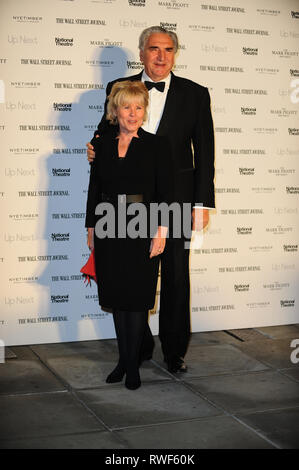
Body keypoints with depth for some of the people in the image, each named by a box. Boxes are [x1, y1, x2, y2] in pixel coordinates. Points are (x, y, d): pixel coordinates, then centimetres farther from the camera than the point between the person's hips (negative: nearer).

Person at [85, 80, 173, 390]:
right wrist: (91, 228, 8)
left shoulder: (156, 145, 0)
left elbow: (165, 192, -3)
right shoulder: (102, 144, 8)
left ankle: (133, 364, 11)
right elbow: (94, 188, 11)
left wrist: (161, 231, -11)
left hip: (142, 230, -3)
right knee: (116, 298, 9)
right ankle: (123, 359, 21)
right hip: (109, 231, 3)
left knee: (137, 299, 0)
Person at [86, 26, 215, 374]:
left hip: (175, 200, -1)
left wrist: (202, 202, -3)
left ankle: (175, 351, 21)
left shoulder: (195, 94, 3)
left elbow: (205, 153, 2)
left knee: (176, 277, 6)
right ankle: (139, 346, 24)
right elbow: (106, 133, 18)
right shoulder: (119, 89, 6)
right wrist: (95, 149, -6)